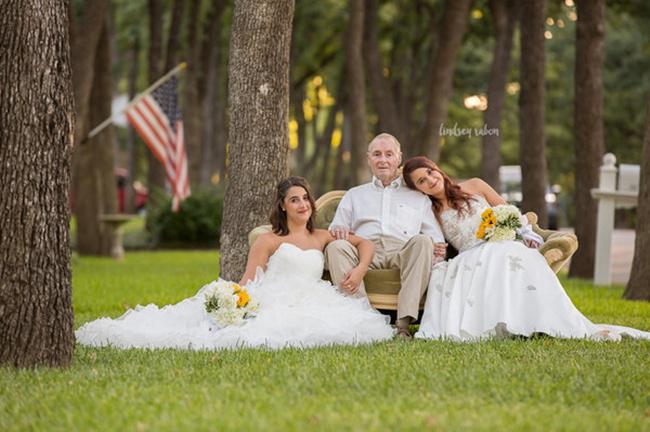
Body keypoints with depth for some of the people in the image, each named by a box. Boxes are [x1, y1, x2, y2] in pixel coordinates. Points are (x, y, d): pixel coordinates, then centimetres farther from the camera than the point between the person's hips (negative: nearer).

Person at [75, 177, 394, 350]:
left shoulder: (322, 238, 24)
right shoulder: (269, 241, 16)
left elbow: (364, 244, 25)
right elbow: (248, 280, 7)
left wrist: (359, 270, 4)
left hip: (307, 306, 3)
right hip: (269, 302, -3)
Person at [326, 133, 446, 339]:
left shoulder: (418, 198, 29)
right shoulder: (354, 195, 32)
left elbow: (436, 237, 18)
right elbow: (336, 229, 22)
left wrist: (439, 247, -7)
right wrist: (338, 231, -4)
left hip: (403, 252, 0)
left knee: (423, 241, -34)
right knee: (336, 247, -32)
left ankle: (404, 322, -40)